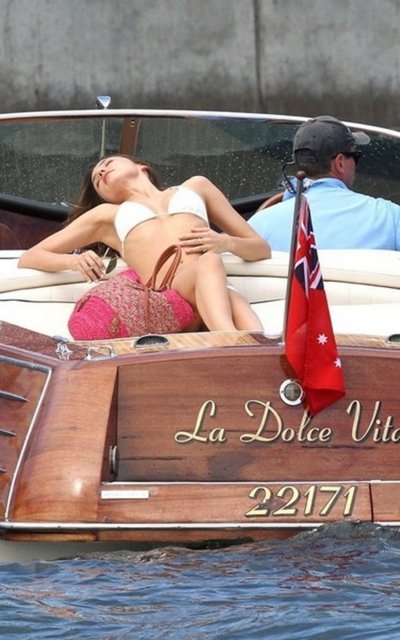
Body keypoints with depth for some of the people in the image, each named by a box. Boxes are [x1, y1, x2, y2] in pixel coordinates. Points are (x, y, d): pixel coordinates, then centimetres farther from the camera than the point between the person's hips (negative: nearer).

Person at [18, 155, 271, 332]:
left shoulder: (195, 187, 37)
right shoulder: (106, 215, 37)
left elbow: (261, 248, 35)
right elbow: (28, 258, 33)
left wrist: (226, 242, 9)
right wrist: (74, 260, 9)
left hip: (219, 292, 2)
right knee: (209, 262, -37)